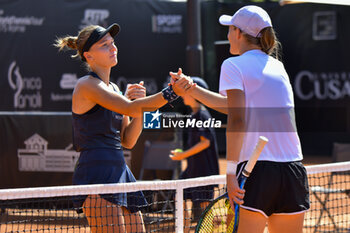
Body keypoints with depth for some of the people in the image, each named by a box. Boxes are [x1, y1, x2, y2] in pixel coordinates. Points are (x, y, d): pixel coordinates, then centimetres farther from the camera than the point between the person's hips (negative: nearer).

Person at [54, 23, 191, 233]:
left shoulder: (114, 88, 19)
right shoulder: (87, 85, -8)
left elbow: (128, 141, 15)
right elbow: (129, 109, -23)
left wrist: (139, 103, 1)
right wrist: (171, 92, -31)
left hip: (120, 174, 9)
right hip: (97, 174, -9)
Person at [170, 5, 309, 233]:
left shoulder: (233, 65, -1)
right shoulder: (277, 66, 18)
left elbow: (237, 121, -12)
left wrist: (231, 173, -14)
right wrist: (192, 89, 34)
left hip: (257, 170, -6)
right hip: (294, 170, 6)